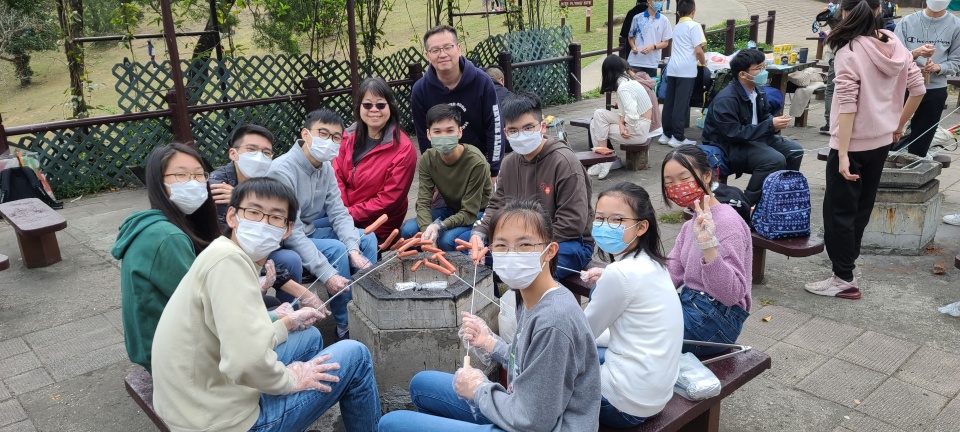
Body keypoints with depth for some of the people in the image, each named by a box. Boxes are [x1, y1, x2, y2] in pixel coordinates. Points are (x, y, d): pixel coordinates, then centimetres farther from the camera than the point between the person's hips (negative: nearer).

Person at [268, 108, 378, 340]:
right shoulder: (282, 171, -27)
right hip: (284, 242, -8)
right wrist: (326, 274, -34)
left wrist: (354, 250, -23)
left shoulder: (326, 167, -2)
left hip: (311, 230, 8)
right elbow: (291, 233, -30)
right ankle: (345, 325, -10)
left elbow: (339, 213, -4)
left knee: (367, 238, -3)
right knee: (337, 250, -26)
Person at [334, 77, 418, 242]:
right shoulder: (350, 136, 2)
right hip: (345, 215, 6)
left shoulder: (404, 149, -15)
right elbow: (336, 175, 1)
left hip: (375, 226, -6)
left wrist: (349, 214, -18)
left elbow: (389, 199, -16)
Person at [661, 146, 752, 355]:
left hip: (717, 318, -9)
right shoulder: (690, 225, 13)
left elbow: (732, 295, -26)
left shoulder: (727, 223, -17)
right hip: (688, 305, 9)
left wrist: (708, 246, -39)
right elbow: (670, 276, 5)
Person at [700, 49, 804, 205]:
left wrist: (776, 123, -9)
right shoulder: (725, 100, -26)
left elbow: (765, 116, 17)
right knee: (775, 160, -27)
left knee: (794, 151, 2)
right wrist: (770, 125, -28)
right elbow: (735, 134, -30)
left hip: (754, 139, 9)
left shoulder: (758, 91, 3)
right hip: (729, 147, -9)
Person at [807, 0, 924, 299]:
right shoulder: (895, 46, 1)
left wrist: (842, 155, -23)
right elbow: (918, 89, 6)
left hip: (853, 143, -7)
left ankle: (844, 279, 6)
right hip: (881, 141, 7)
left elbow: (847, 105, -22)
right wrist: (899, 125, 19)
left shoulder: (849, 51, -18)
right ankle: (846, 260, 34)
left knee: (838, 210, 2)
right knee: (861, 206, 19)